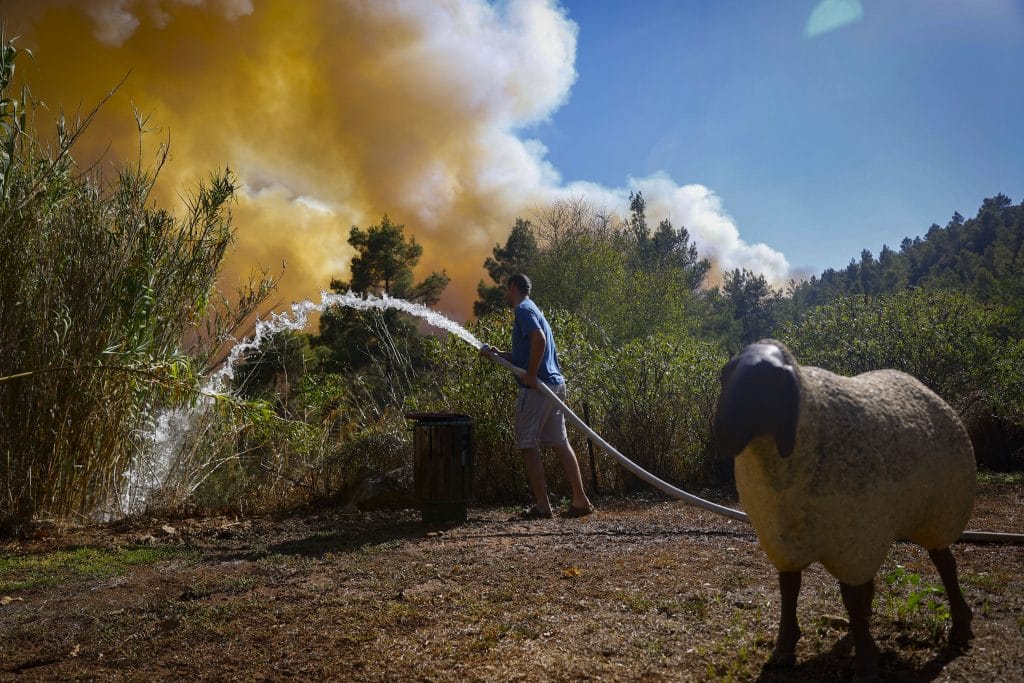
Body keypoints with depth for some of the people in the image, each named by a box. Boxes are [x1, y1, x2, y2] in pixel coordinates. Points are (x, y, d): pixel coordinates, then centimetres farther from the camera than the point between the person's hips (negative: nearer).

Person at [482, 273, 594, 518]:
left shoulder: (523, 309, -6)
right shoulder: (533, 310, 24)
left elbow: (539, 339, -24)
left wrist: (531, 374, -20)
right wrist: (501, 354, 22)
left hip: (536, 387, -9)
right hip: (555, 384, 9)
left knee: (528, 445, -3)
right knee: (560, 443, 10)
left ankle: (542, 505, -1)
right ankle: (580, 500, 10)